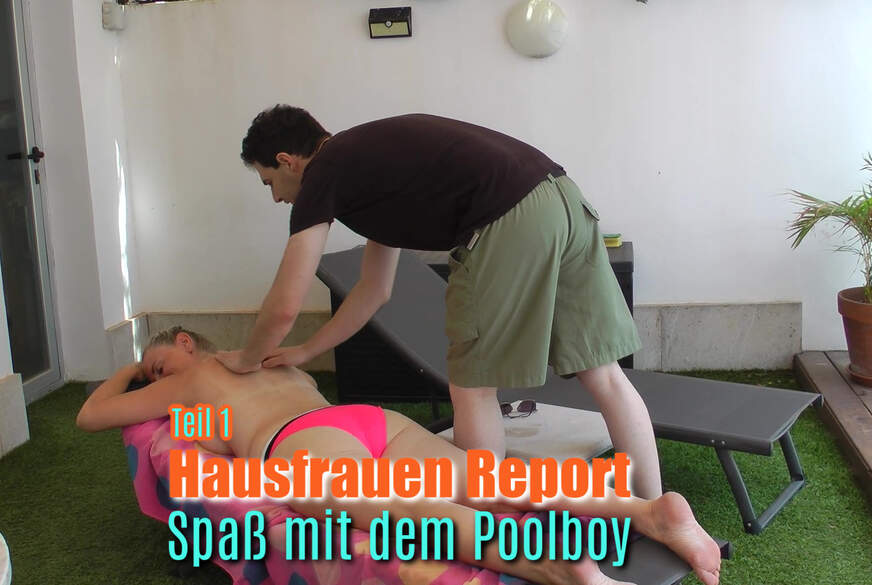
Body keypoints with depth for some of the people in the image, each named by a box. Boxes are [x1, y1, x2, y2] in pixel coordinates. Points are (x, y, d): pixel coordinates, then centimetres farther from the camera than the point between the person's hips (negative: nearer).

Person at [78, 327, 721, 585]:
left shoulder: (187, 381, 28)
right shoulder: (277, 365, 42)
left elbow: (90, 415, 38)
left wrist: (128, 371, 58)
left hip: (307, 444, -6)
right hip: (381, 420, 6)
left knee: (411, 514, -32)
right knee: (494, 488, -13)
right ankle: (654, 510, -31)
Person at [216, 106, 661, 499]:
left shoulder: (324, 175, 6)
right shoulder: (368, 160, 31)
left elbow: (285, 307, 5)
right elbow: (374, 291, 37)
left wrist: (247, 359, 26)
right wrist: (305, 352, 44)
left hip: (509, 221, -9)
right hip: (565, 200, 9)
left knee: (473, 387, 8)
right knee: (602, 373, 13)